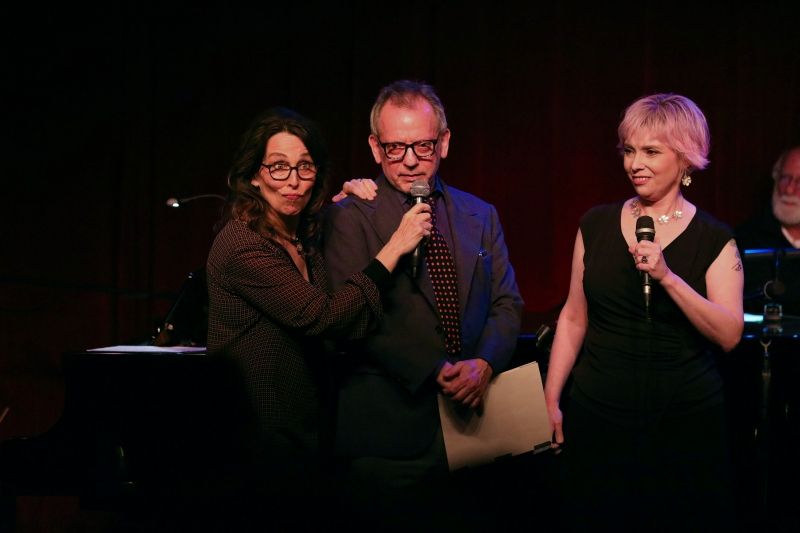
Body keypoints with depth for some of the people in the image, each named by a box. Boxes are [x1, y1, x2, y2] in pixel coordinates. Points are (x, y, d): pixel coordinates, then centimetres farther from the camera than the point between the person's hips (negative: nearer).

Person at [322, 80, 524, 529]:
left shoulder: (480, 217, 13)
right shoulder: (350, 218, -3)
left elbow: (507, 303, 10)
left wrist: (484, 364, -11)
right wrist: (435, 372, -18)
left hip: (472, 419, 4)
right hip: (390, 430, -4)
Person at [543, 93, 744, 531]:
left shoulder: (714, 240, -2)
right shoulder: (597, 225, 5)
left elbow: (730, 335, -11)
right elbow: (574, 317, 9)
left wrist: (667, 277, -21)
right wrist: (550, 400, 5)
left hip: (686, 419, -2)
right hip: (597, 416, 2)